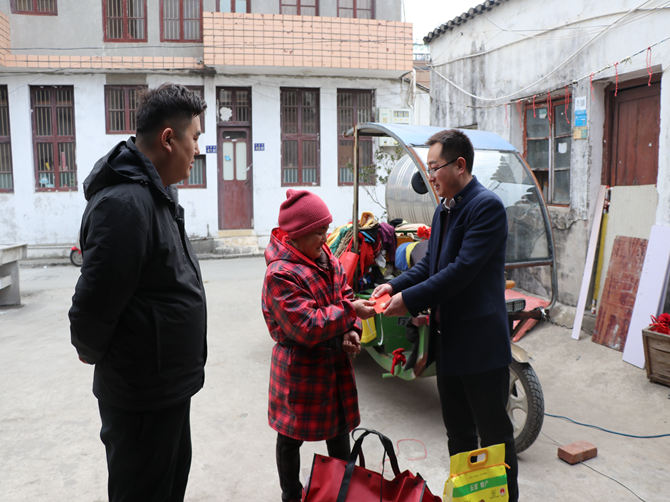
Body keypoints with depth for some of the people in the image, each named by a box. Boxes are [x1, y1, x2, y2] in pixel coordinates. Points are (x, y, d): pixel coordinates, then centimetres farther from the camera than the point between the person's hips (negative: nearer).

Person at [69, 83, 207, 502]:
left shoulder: (154, 193, 8)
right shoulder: (126, 203, -26)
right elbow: (94, 303, -26)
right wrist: (93, 353, -6)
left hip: (167, 384, 9)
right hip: (143, 392, -9)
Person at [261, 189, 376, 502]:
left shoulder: (329, 260, 2)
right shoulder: (281, 274, -23)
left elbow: (346, 296, 10)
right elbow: (307, 327, -28)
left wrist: (351, 331, -8)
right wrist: (350, 310, -25)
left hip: (335, 361, 7)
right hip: (300, 367, -7)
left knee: (340, 429, 21)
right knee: (292, 436, 13)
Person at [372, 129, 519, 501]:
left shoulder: (487, 206, -17)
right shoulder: (444, 208, 11)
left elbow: (463, 269, -24)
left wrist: (410, 299, -22)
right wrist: (396, 285, -3)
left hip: (479, 342, -8)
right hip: (448, 340, 9)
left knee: (494, 434, 8)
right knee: (458, 431, 22)